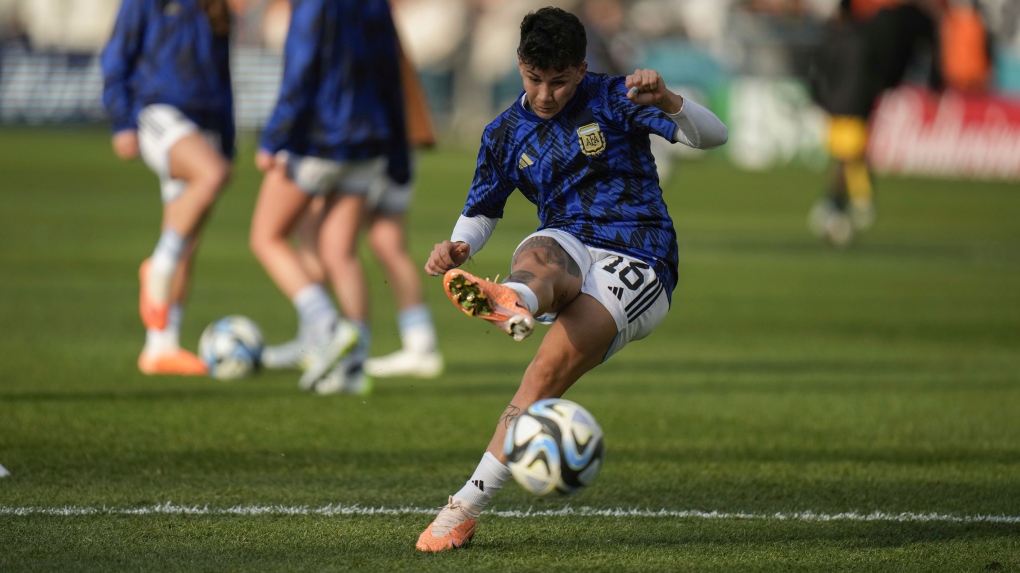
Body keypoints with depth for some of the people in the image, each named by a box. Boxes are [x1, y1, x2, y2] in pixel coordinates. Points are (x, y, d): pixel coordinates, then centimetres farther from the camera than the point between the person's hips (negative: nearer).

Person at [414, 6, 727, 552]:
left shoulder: (612, 100, -1)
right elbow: (481, 211, 22)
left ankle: (466, 506, -27)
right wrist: (457, 246, -2)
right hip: (568, 250, 4)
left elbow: (712, 136, -8)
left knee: (544, 374, -24)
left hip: (637, 265, -4)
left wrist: (666, 101, -30)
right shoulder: (506, 133, 11)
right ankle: (512, 303, -73)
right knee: (536, 254, -36)